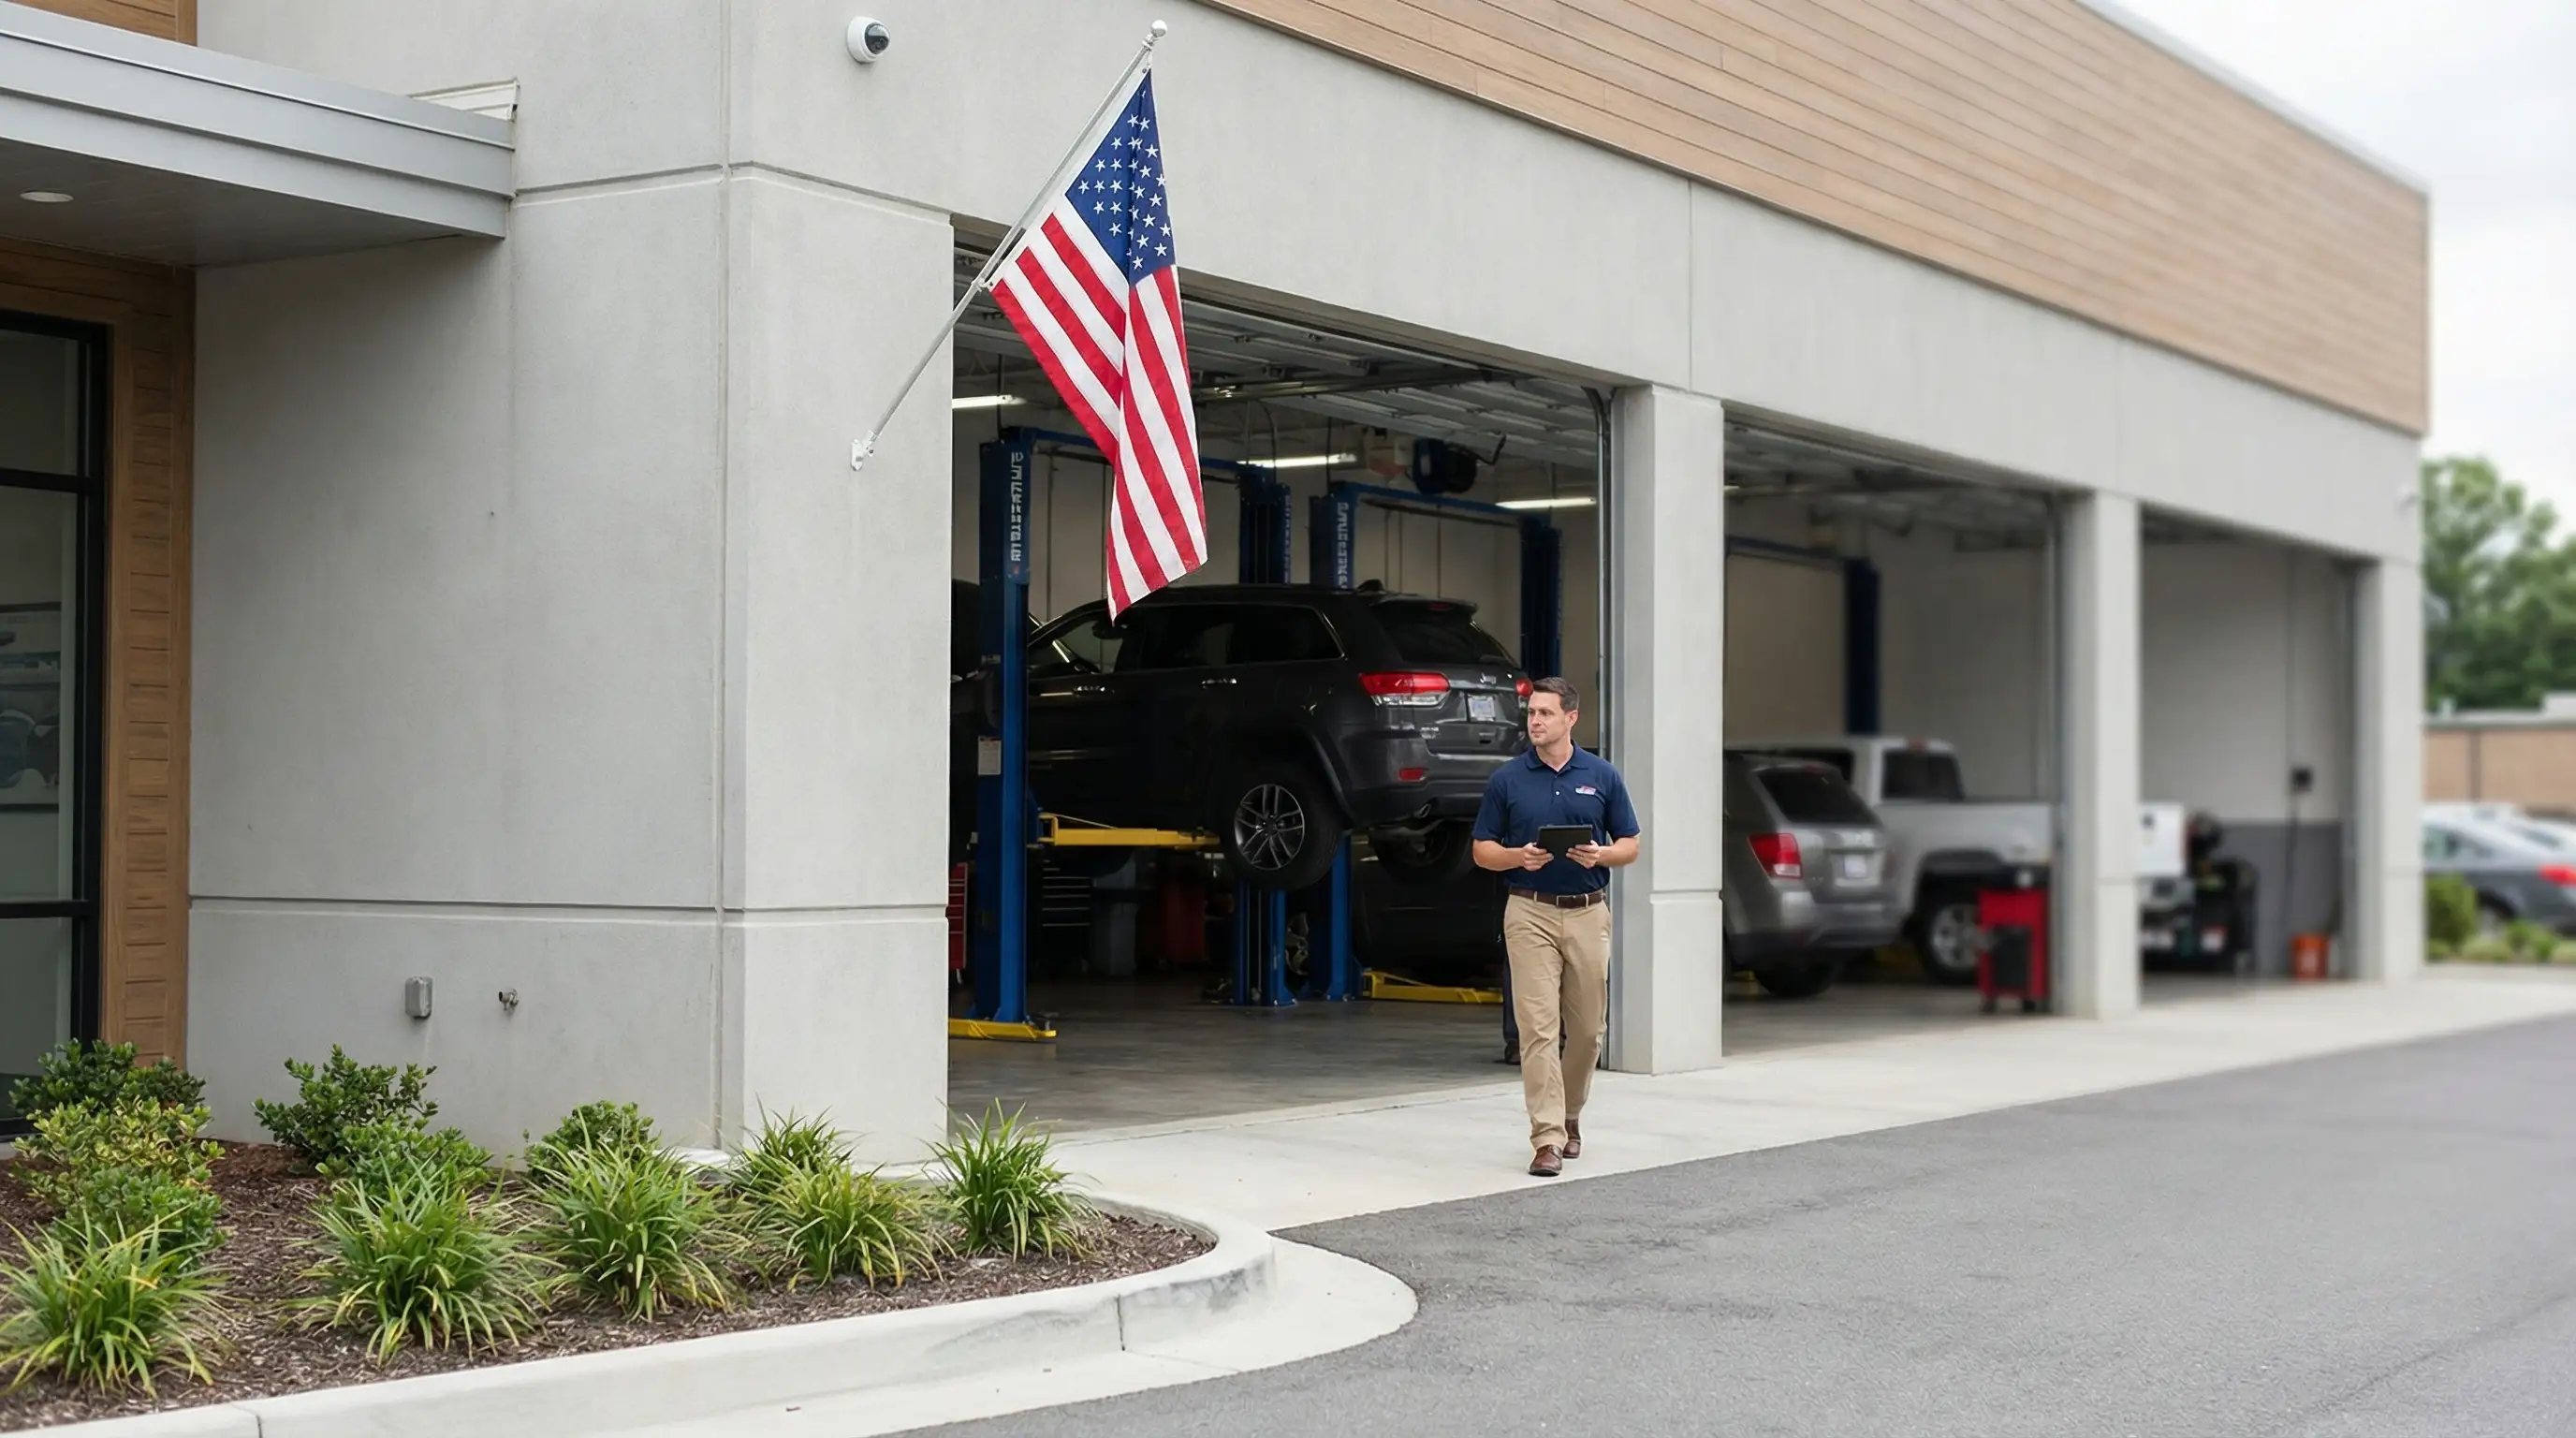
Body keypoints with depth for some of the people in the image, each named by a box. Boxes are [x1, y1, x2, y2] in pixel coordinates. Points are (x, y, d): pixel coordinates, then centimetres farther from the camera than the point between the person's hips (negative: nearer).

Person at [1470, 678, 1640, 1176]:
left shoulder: (1602, 776, 4)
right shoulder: (1506, 780, 2)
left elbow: (1629, 846, 7)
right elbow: (1482, 851, 5)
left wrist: (1600, 854, -15)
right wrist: (1519, 856, -15)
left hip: (1589, 913, 2)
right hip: (1530, 914, -1)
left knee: (1587, 1028, 9)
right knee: (1538, 1028, -8)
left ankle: (1570, 1116, 31)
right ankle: (1548, 1138, -9)